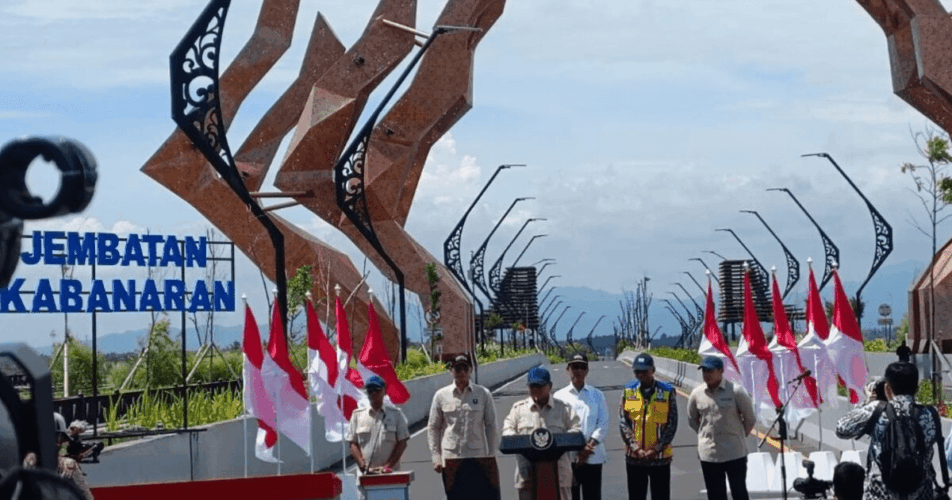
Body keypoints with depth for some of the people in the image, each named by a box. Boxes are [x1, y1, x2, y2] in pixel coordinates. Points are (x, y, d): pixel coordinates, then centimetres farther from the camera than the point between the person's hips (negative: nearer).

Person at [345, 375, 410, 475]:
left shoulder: (396, 414, 7)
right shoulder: (357, 415, 11)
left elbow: (402, 443, 3)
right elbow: (353, 444, 8)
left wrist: (388, 466, -8)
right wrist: (362, 464, -7)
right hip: (365, 474, 1)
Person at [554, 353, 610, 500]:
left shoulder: (597, 395, 9)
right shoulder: (560, 396, 6)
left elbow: (603, 424, 1)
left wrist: (588, 447, -12)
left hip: (593, 458, 1)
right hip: (568, 457, -1)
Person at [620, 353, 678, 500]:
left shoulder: (667, 392, -4)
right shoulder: (628, 391, 2)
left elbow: (672, 425, -4)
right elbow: (623, 422, 0)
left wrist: (656, 449, -12)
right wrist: (636, 448, -11)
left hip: (660, 457, -2)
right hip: (634, 457, 2)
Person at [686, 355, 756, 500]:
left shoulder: (736, 391, -8)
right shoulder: (696, 394, 1)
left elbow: (750, 419, 2)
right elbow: (692, 420, 17)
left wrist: (739, 436, 6)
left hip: (734, 454, -3)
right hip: (708, 454, 3)